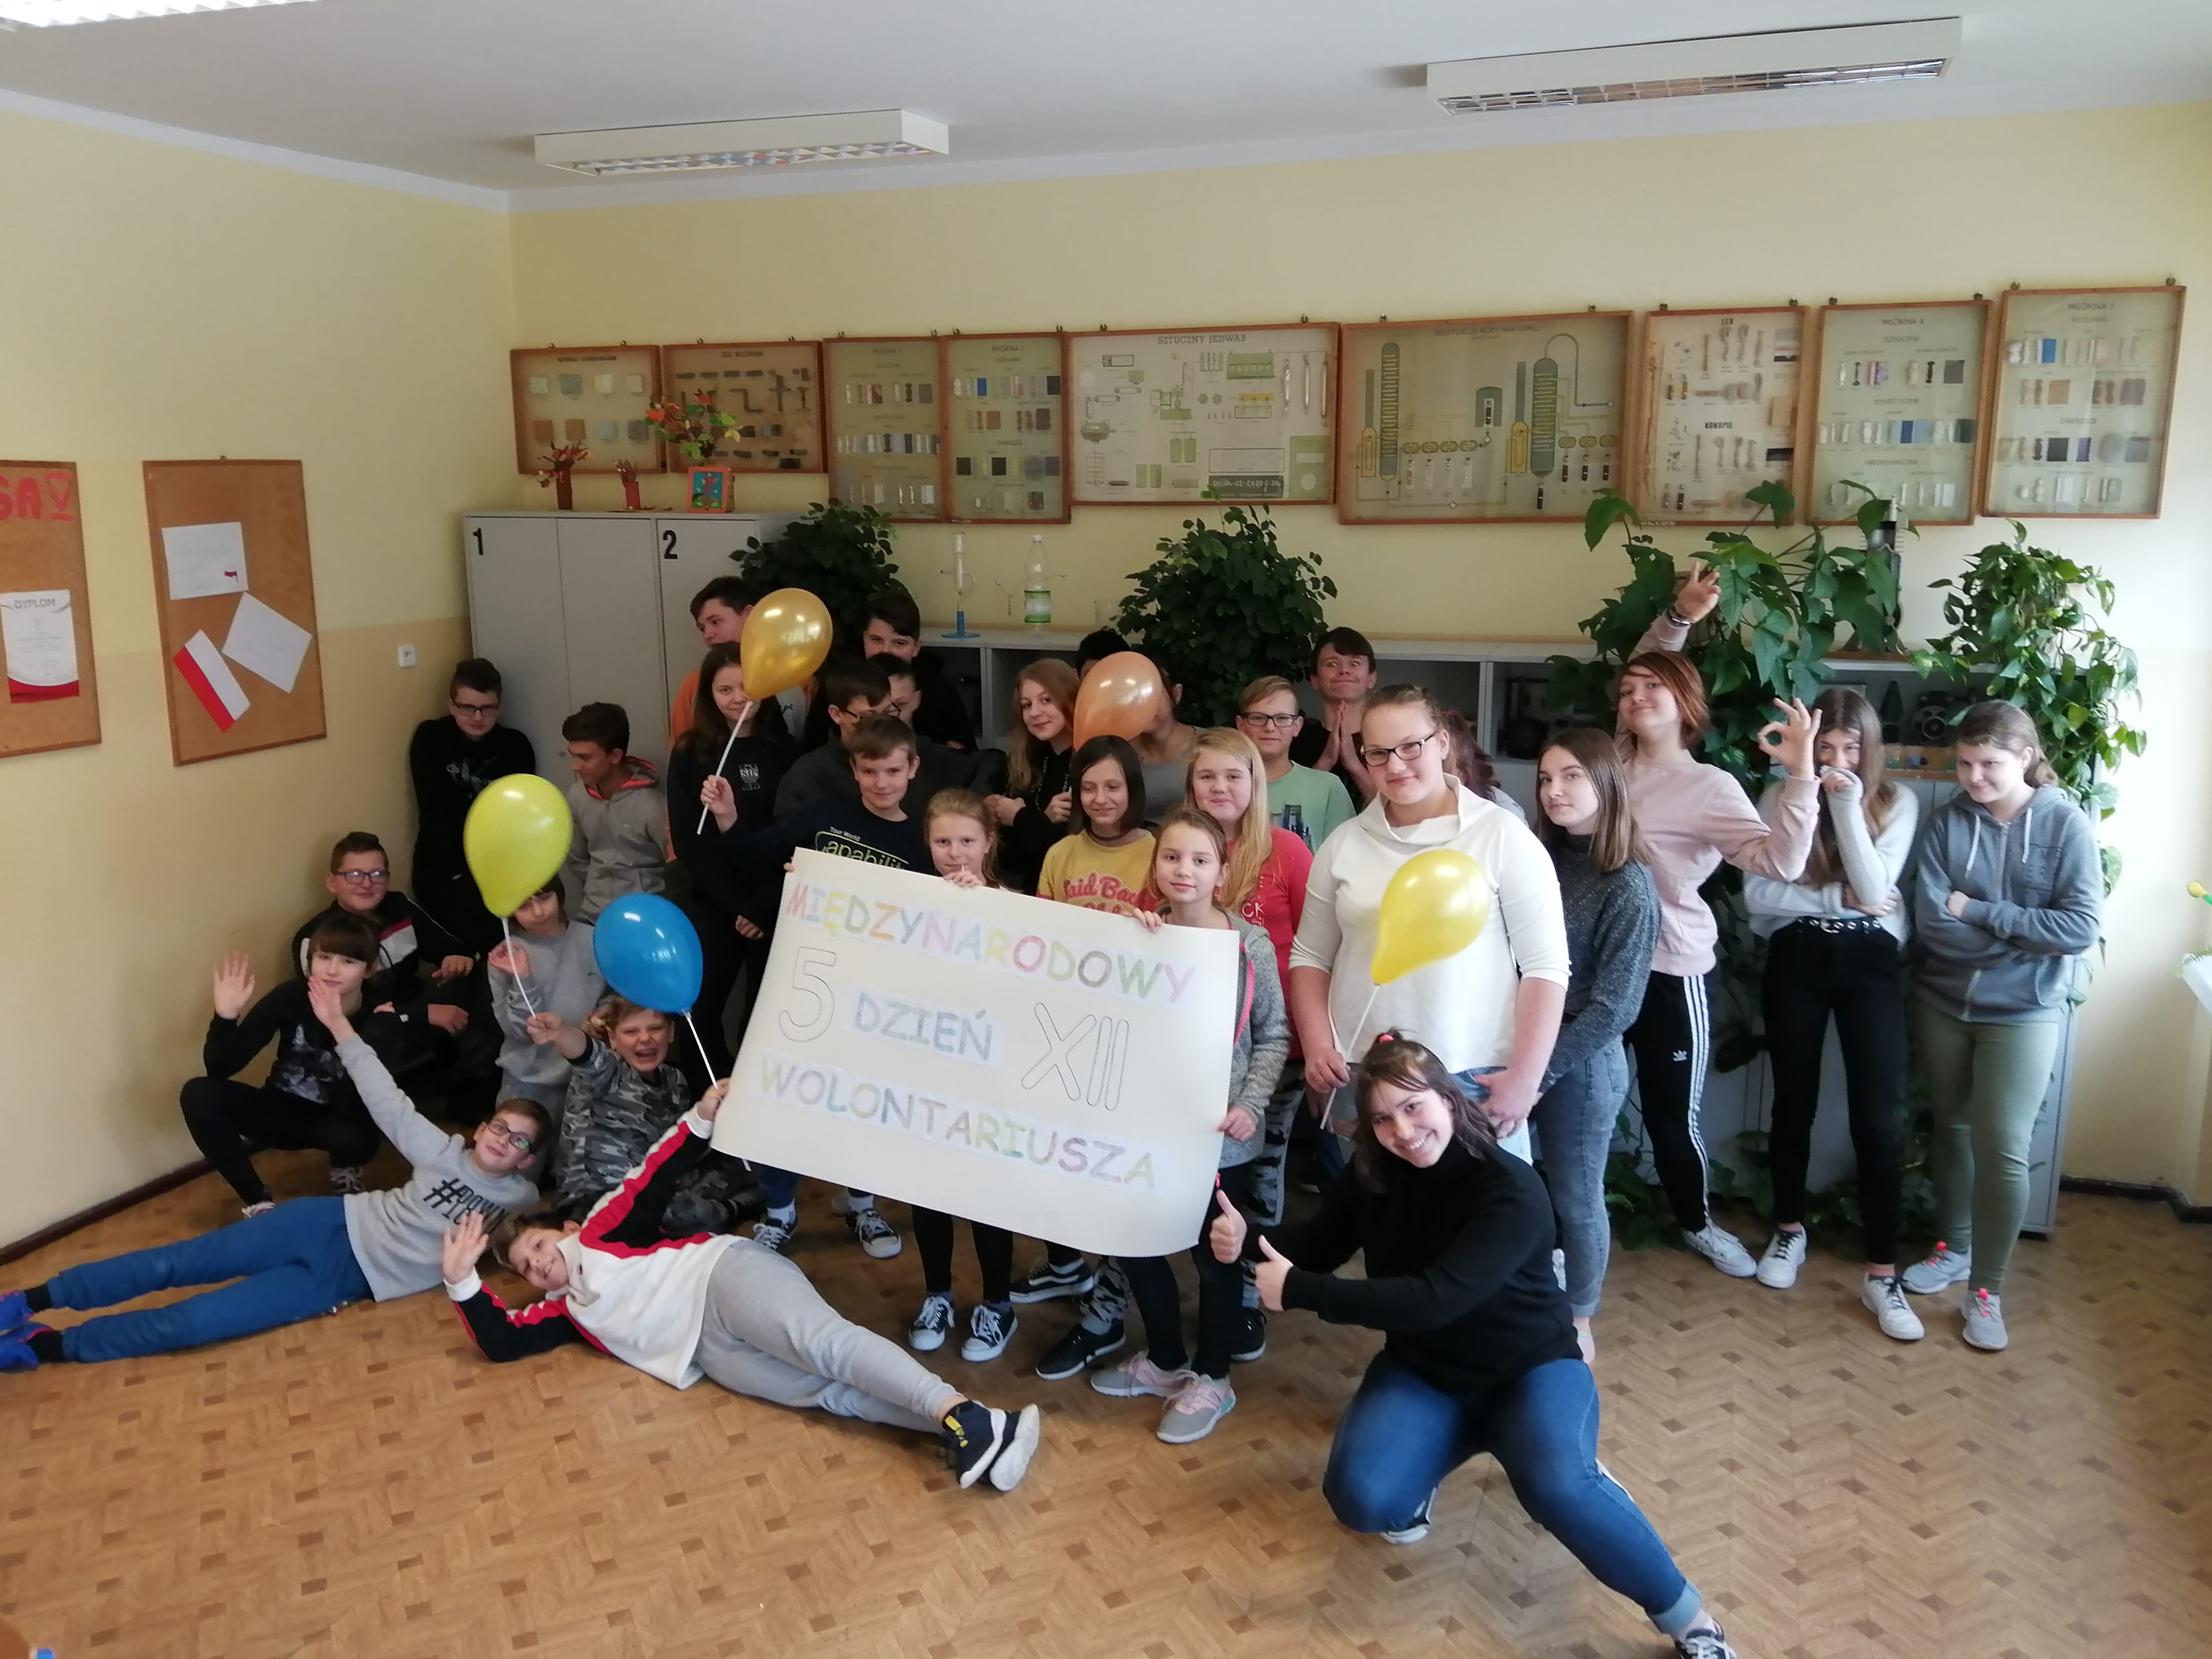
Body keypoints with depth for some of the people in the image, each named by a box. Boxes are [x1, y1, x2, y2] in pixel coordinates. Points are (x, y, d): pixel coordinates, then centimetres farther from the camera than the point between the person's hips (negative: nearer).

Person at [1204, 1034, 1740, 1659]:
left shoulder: (1512, 1192, -26)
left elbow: (1433, 1299, -35)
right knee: (1361, 1500, -24)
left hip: (1530, 1368, -4)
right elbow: (1316, 1247, 5)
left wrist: (1299, 1291, -34)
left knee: (1555, 1487, -36)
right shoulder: (1373, 1176, -8)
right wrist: (1247, 1239, -17)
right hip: (1425, 1374, 4)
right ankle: (1430, 1456, 13)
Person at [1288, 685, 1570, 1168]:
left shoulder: (1503, 836, -4)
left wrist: (1525, 1076, -10)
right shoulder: (1344, 843, 6)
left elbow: (1545, 965, -5)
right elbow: (1311, 957, 13)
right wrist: (1317, 1047, 0)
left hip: (1475, 1079, -3)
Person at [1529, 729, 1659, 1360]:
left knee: (1575, 1200, 11)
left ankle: (1577, 1325, 31)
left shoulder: (1628, 888, -13)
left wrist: (1538, 1072, -17)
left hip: (1581, 1065, -4)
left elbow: (1614, 1007, -15)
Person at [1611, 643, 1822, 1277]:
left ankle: (1697, 1223, 35)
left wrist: (1801, 770, -30)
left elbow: (1780, 861, -22)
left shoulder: (1711, 787, -9)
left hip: (1668, 972, -4)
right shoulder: (1616, 764, 5)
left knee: (1671, 1116, 9)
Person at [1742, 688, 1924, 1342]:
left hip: (1870, 962, -1)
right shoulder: (1780, 798, 1)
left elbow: (1874, 888, -13)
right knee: (1794, 1101, 12)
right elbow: (1757, 894, -7)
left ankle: (1881, 1274, 4)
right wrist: (1839, 898, -12)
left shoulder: (1897, 802, 1)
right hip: (1796, 959, 1)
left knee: (1877, 1117, -5)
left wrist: (1847, 807, -19)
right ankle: (1789, 1230, 32)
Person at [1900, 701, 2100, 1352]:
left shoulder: (2066, 824, -9)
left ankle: (1986, 1288, 12)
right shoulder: (1947, 821, -4)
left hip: (2022, 1014, -3)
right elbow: (1931, 921, -12)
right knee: (1952, 1129, 17)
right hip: (1942, 1004, 3)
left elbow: (2082, 927, -17)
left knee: (2003, 1151, -2)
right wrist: (2022, 930, -18)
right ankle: (1953, 1248, 35)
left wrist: (1979, 913, -18)